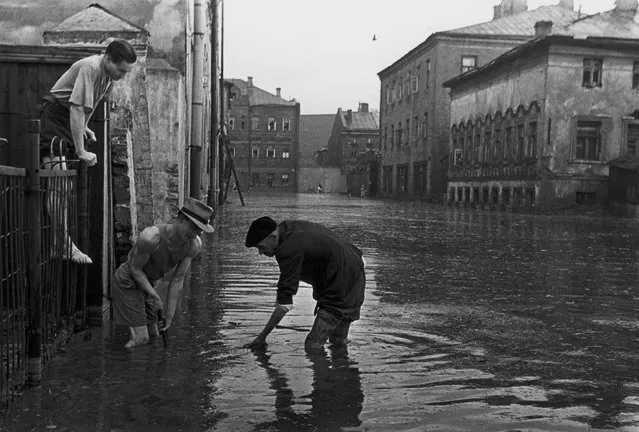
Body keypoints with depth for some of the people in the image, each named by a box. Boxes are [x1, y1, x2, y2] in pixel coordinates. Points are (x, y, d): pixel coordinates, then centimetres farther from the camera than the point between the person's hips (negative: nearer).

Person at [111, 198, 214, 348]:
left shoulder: (194, 244, -22)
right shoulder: (151, 238, -40)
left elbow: (177, 281, -14)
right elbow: (134, 268, -22)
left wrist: (169, 317, -12)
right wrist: (154, 296, -28)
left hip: (144, 283, 7)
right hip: (127, 283, -6)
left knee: (153, 336, 12)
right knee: (141, 339, -11)